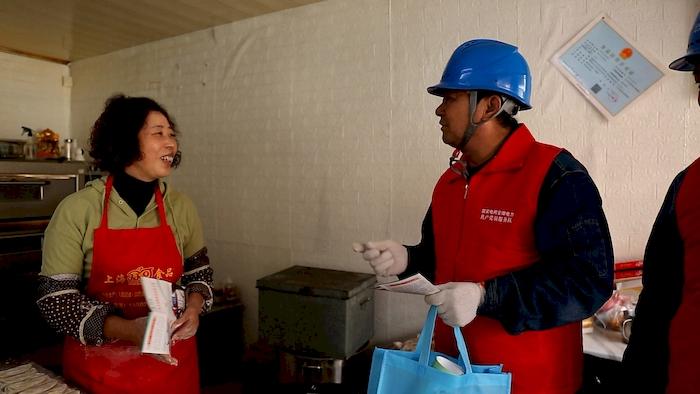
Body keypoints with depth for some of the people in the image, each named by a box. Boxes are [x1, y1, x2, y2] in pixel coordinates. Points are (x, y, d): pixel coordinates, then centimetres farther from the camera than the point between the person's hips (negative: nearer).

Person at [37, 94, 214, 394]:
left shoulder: (181, 207, -3)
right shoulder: (77, 210, -12)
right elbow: (55, 298, -11)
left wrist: (194, 306, -13)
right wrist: (127, 330, -25)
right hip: (97, 369, -3)